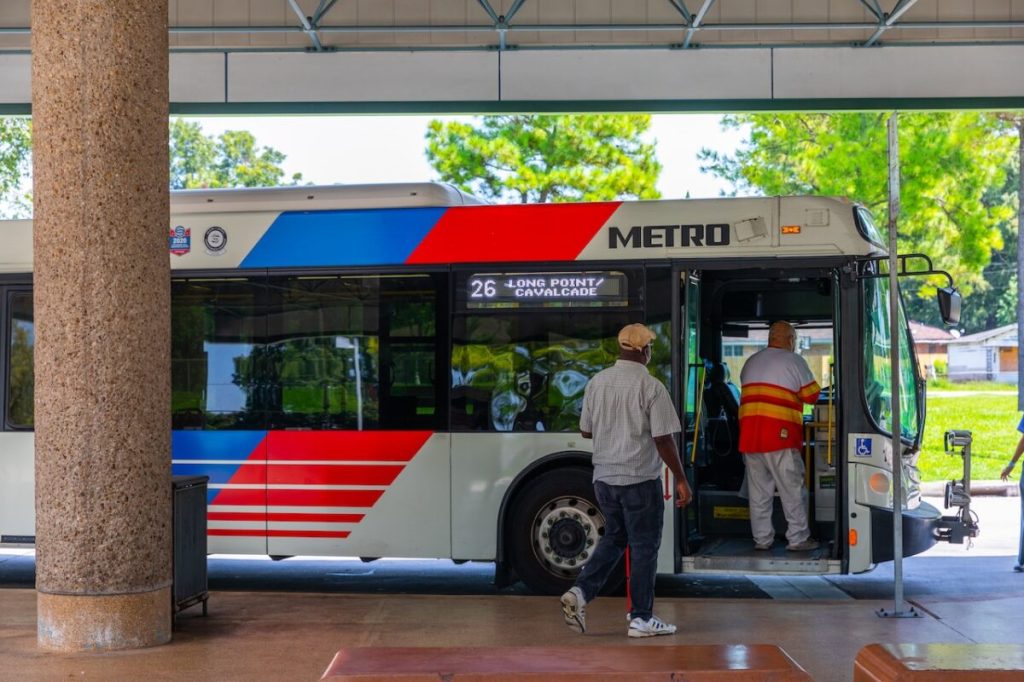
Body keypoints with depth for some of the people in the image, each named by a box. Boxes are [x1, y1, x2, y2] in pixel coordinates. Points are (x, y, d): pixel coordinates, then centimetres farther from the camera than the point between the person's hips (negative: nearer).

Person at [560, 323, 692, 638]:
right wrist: (681, 480, -7)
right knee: (644, 546, 6)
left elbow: (586, 430, 11)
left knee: (614, 538, 20)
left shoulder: (597, 382, 3)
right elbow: (663, 439, -14)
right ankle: (641, 618, 11)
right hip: (640, 478, -5)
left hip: (604, 476, 6)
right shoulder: (651, 387, -13)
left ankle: (580, 592, 3)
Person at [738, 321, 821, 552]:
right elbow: (812, 395, 5)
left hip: (749, 433, 6)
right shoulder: (793, 360, 2)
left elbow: (747, 392, 19)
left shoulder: (751, 362, 20)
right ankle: (798, 539, 3)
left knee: (758, 490, 8)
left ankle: (761, 539, 10)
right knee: (791, 489, 1)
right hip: (779, 434, -6)